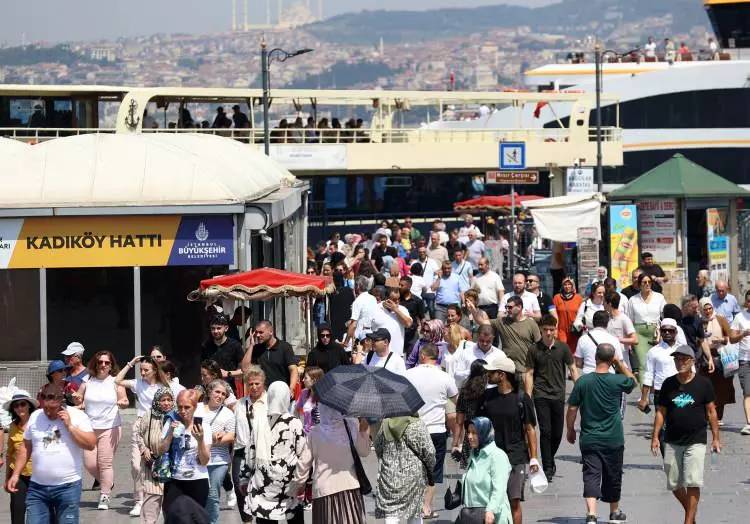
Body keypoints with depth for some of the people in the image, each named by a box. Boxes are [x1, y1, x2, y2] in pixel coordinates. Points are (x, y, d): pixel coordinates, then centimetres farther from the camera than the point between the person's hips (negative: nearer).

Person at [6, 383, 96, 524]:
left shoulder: (77, 416, -3)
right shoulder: (35, 417, 7)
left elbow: (90, 444, -11)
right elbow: (25, 448, 14)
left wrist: (69, 426, -15)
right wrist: (15, 475, 9)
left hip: (68, 487, -3)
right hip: (37, 487, 3)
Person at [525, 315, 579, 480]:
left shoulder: (562, 348, 2)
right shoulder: (534, 349, 0)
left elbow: (572, 369, 7)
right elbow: (529, 374, 3)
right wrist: (528, 397, -3)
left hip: (558, 395, 2)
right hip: (541, 395, -2)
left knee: (557, 433, 7)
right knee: (545, 431, -7)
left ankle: (550, 459, 33)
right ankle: (547, 468, -3)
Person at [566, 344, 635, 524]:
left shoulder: (583, 382, -8)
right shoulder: (617, 381, -9)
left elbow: (572, 409, -2)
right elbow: (632, 380, 15)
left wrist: (570, 431, 11)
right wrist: (619, 363, 9)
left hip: (589, 439, -1)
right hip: (613, 440, 1)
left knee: (591, 476, -4)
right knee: (612, 476, 17)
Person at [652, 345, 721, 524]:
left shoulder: (703, 383, -1)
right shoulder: (668, 384, 6)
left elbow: (711, 412, 3)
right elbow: (661, 412, 10)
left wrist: (715, 438, 1)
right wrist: (655, 437, 3)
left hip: (696, 442, -3)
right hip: (672, 441, 3)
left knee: (692, 483, -11)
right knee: (674, 484, 6)